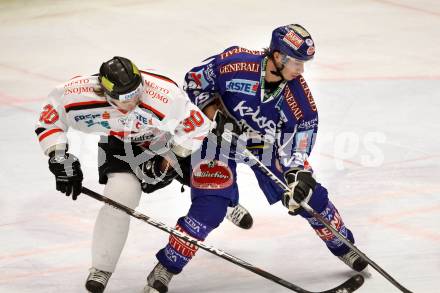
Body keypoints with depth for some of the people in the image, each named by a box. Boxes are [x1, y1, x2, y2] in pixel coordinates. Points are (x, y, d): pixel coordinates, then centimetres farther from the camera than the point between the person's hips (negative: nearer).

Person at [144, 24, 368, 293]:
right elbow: (195, 80, -14)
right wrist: (218, 116, -22)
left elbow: (296, 145, -14)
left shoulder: (299, 95, -20)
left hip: (267, 142, 4)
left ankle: (344, 247, 27)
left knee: (308, 193, 1)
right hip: (222, 136, -3)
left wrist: (298, 176, -29)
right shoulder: (235, 63, -29)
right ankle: (164, 270, -6)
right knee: (210, 209, -18)